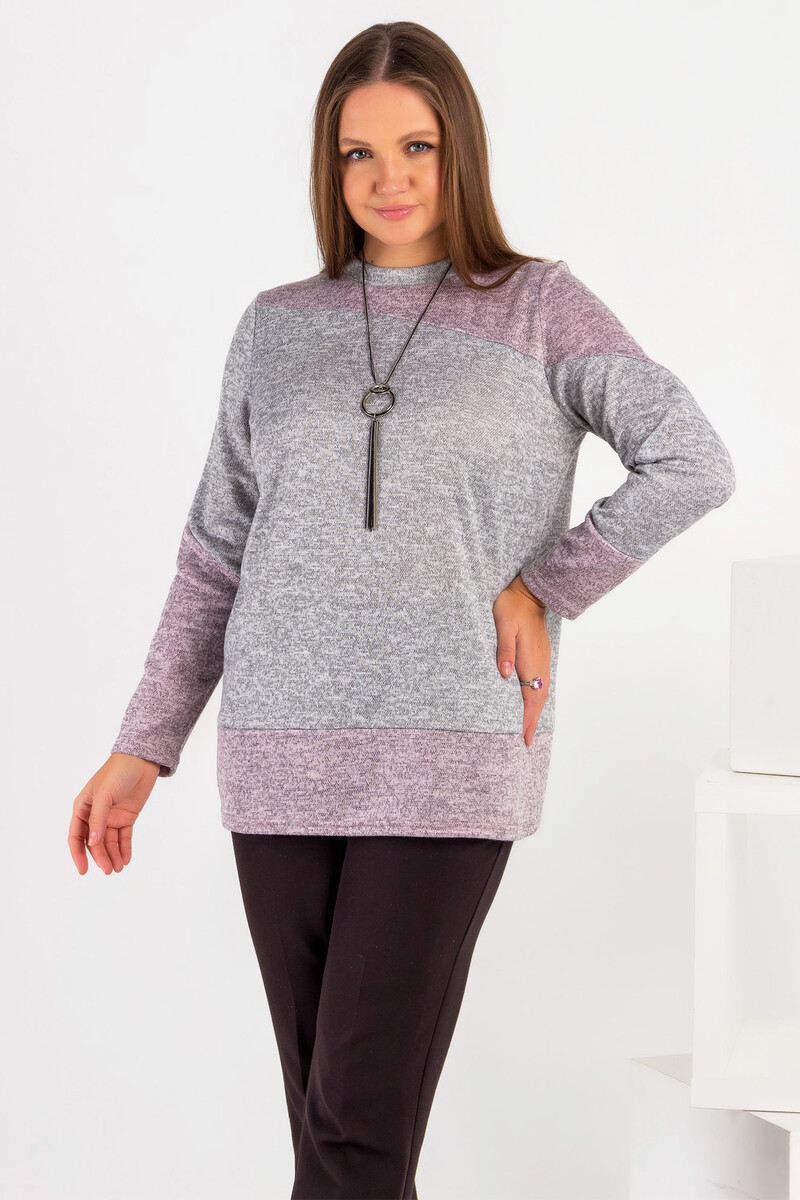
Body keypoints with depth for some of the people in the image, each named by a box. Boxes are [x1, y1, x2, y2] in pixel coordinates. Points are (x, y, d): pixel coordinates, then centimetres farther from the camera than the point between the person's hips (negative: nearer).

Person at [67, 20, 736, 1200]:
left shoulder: (539, 307, 5)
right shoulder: (277, 325, 13)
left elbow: (693, 463, -1)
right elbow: (216, 555, 14)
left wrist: (544, 588, -6)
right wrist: (145, 745, 9)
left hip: (453, 759, -3)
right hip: (280, 755, 3)